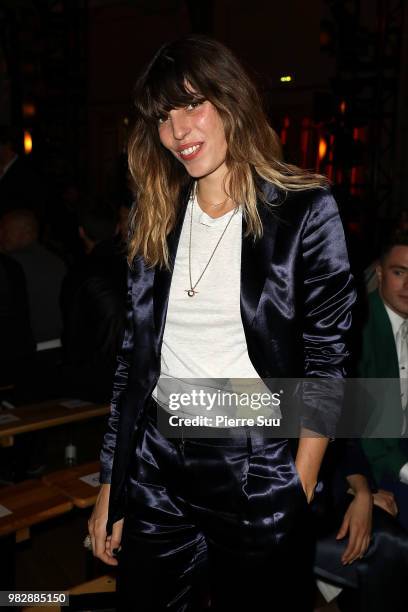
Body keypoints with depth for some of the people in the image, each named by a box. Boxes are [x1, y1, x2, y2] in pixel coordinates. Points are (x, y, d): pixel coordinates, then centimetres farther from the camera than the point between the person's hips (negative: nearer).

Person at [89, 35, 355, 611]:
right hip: (154, 467, 4)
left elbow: (326, 362, -6)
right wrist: (109, 488, 8)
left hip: (257, 468, -3)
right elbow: (134, 354, 8)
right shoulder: (155, 218, 5)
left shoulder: (304, 211, -7)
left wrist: (299, 496, -9)